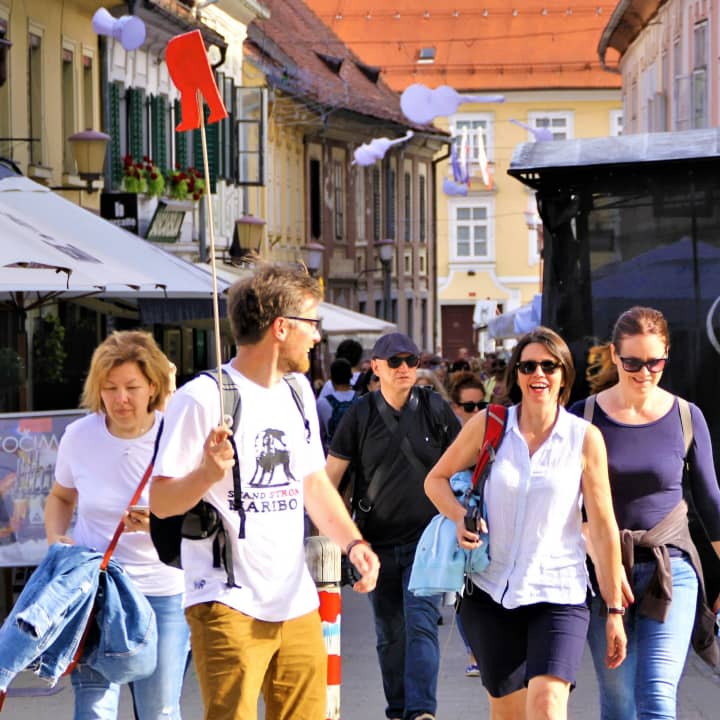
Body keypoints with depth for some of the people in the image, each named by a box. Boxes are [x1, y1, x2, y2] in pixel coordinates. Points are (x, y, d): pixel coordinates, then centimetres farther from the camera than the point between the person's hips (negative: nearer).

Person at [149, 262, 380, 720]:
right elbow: (161, 503, -11)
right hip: (228, 605, -7)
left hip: (297, 603, 7)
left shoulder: (298, 391, 14)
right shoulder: (202, 398, -11)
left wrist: (353, 542, 6)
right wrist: (207, 473, -31)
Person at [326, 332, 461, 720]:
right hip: (378, 543, 2)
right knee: (390, 634, 9)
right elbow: (331, 473, 2)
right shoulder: (360, 415, 2)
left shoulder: (435, 409, 1)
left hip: (425, 541, -2)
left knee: (421, 625, -14)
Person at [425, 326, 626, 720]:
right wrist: (460, 517, -9)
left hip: (559, 594, -2)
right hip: (491, 593, 2)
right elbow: (436, 479, 13)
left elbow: (603, 527, 0)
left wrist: (614, 610, 1)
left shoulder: (585, 438, -3)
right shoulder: (487, 425, 0)